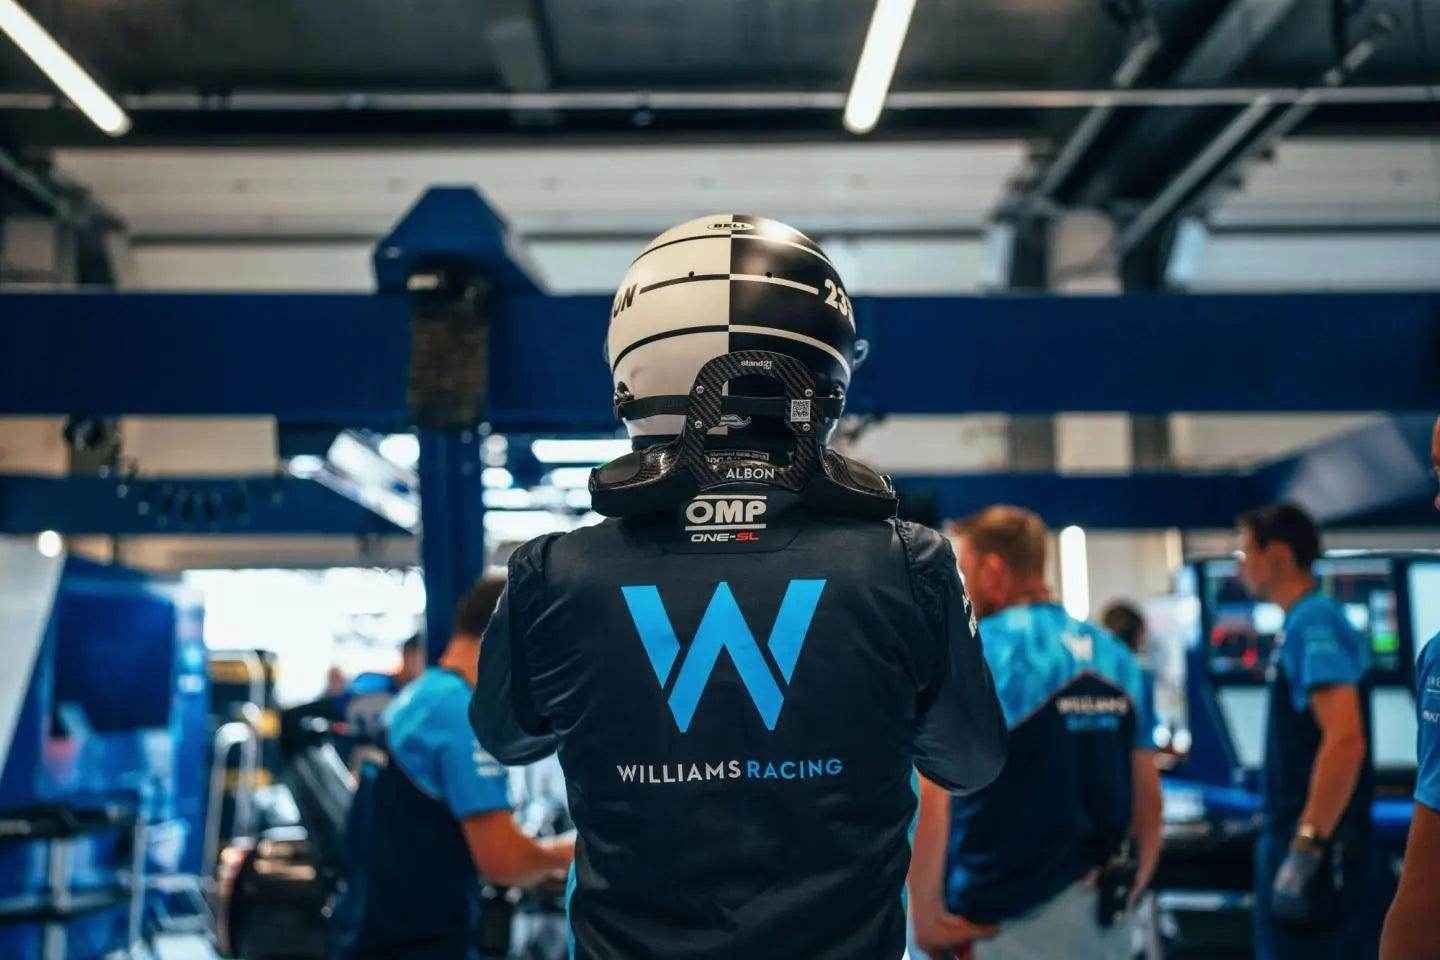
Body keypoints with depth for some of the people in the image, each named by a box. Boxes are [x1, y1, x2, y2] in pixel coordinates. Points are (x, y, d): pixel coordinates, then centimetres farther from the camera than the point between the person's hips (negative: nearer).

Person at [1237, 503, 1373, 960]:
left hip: (1315, 841, -10)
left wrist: (1306, 849, -26)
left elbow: (1345, 742, -26)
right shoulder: (1301, 624, 15)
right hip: (1294, 837, 10)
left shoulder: (1315, 626, -16)